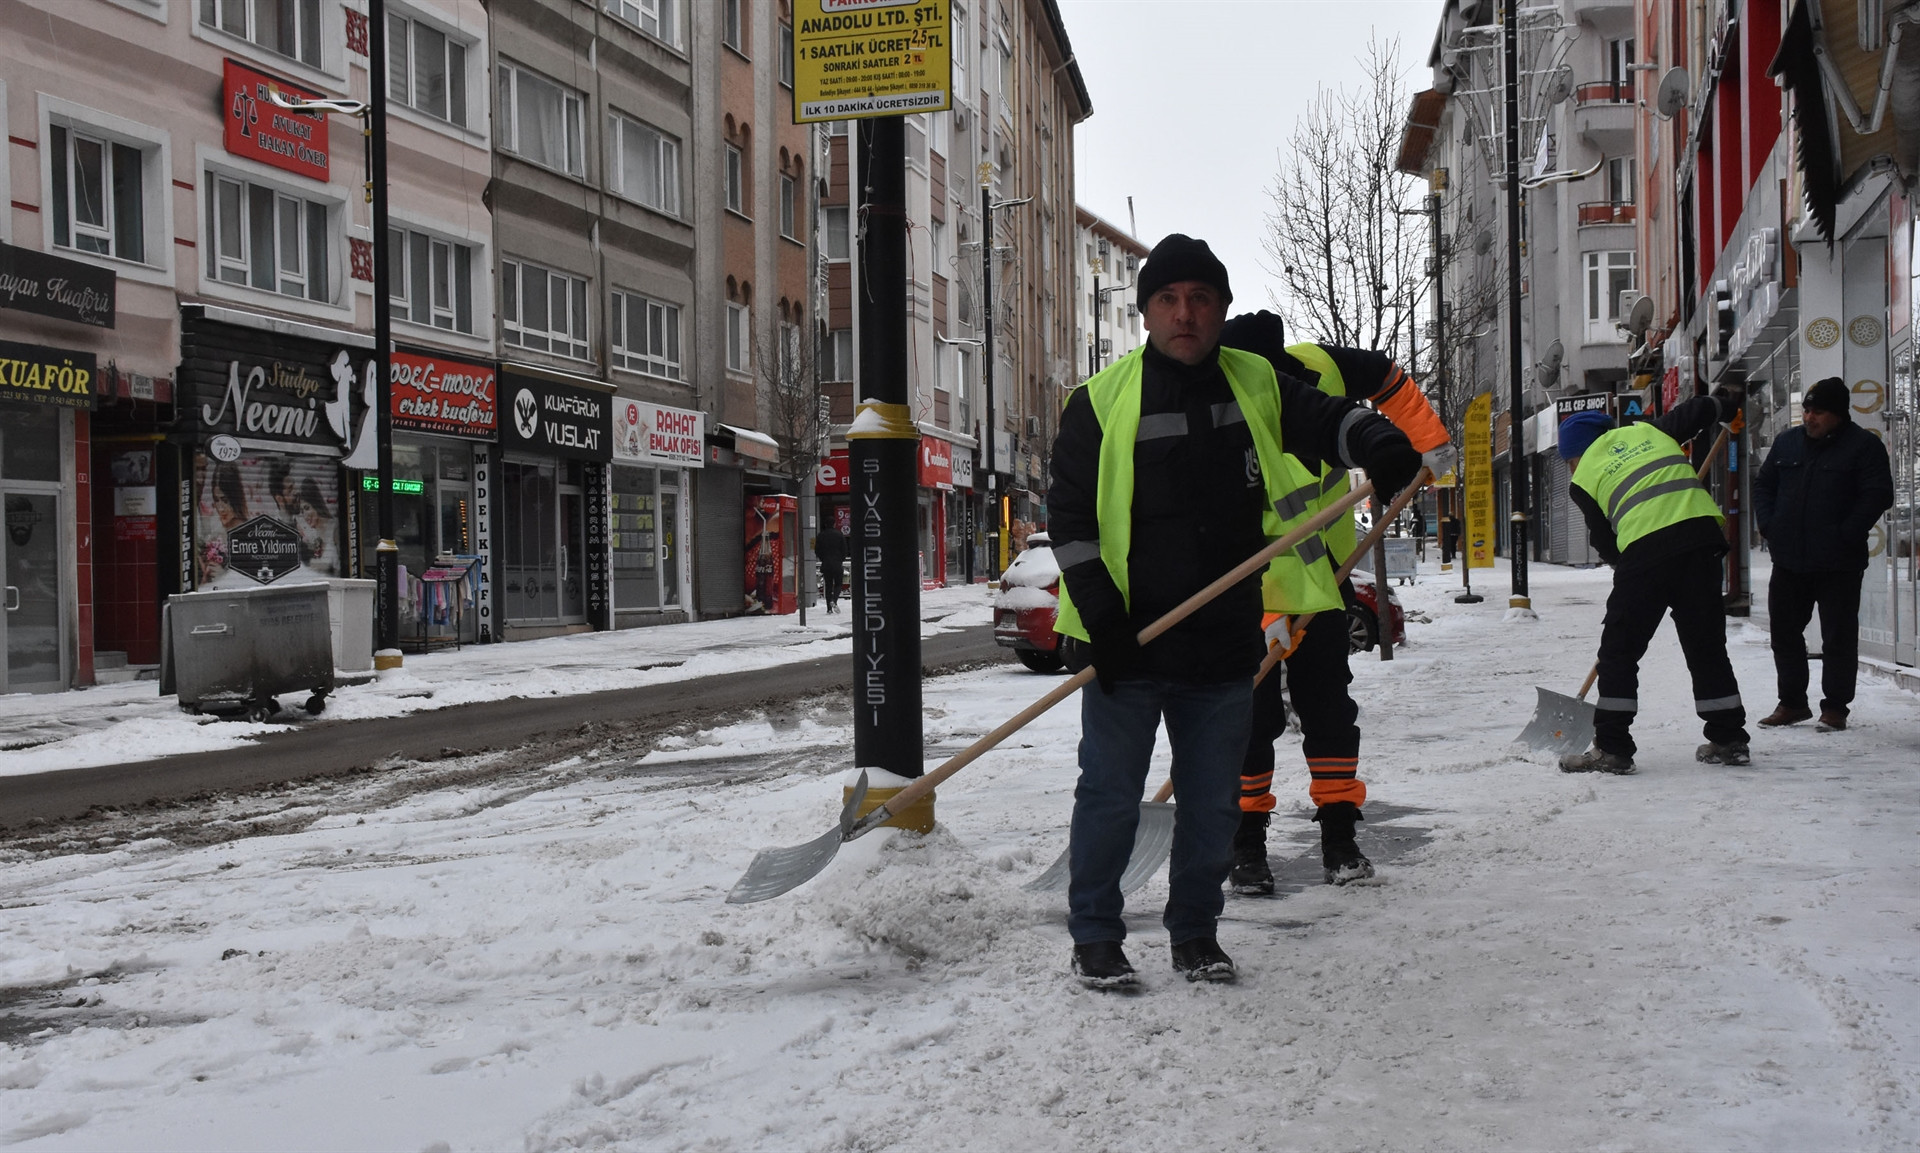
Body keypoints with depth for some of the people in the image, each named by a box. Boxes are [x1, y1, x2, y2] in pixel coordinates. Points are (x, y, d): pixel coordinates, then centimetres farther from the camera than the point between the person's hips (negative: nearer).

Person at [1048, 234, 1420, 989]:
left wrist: (1379, 444, -19)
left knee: (1214, 801, 11)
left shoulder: (1257, 386, 6)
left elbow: (1326, 420, 6)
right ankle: (1095, 937, 18)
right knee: (1110, 795, 4)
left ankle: (1195, 932, 27)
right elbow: (1069, 517, -5)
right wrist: (1098, 613, -14)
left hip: (1225, 643, 3)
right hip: (1125, 646, -3)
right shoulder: (1100, 402, -4)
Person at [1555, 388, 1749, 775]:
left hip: (1645, 550, -5)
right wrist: (1725, 401, 48)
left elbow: (1605, 543, 13)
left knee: (1619, 649, 5)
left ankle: (1611, 748, 3)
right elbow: (1694, 413, 27)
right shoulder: (1648, 431, 21)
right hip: (1702, 531, 5)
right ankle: (1728, 740, 19)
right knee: (1706, 645, 15)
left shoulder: (1585, 477, 11)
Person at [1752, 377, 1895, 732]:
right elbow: (1763, 485, 17)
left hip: (1838, 565, -5)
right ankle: (1792, 702, 22)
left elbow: (1878, 496, -11)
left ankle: (1835, 707, 8)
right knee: (1784, 632, 10)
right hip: (1788, 560, 5)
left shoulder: (1864, 446, -5)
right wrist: (1768, 525, 3)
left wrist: (1847, 536, -17)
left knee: (1838, 636, 1)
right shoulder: (1787, 442, 10)